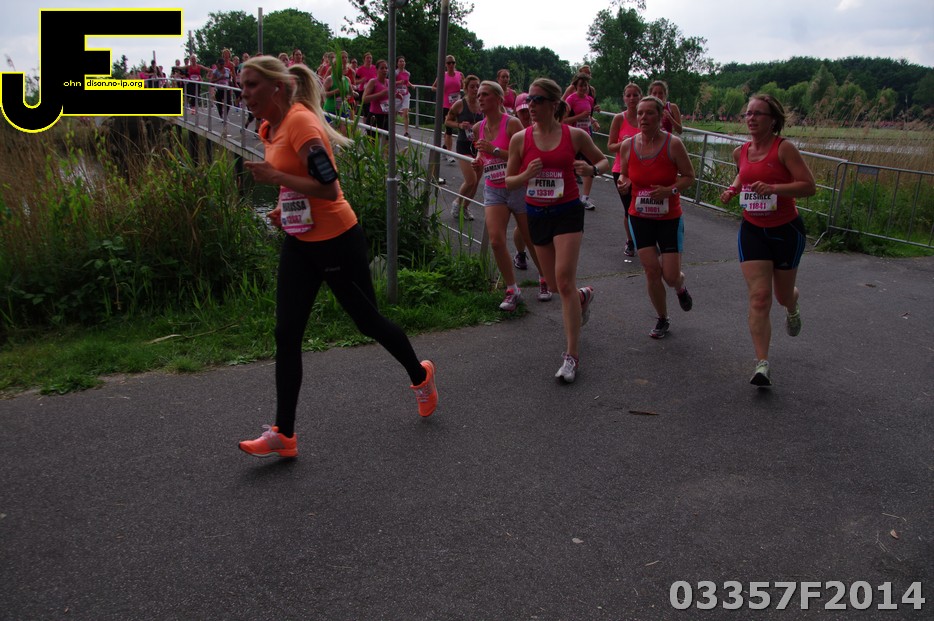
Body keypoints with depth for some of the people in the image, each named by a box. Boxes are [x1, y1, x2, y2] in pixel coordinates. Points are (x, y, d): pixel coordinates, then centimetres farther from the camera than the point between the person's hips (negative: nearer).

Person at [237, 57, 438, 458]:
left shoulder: (301, 121, -19)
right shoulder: (270, 128, 9)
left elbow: (328, 188, -26)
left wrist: (275, 177, -24)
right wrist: (284, 207, 8)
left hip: (336, 240, -8)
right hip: (298, 242, 9)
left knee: (367, 320, 8)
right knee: (286, 334, 3)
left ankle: (420, 375, 36)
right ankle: (283, 433, 10)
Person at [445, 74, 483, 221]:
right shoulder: (460, 104, -9)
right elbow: (447, 121, 0)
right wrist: (459, 125, -17)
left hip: (479, 146, 5)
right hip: (464, 146, -5)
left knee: (476, 182, 8)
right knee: (470, 181, -13)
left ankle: (465, 207, 29)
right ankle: (457, 203, 15)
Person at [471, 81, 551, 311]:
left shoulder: (512, 123, -13)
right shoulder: (478, 128, 5)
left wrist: (495, 150, -27)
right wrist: (478, 162, 0)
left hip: (518, 188, -4)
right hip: (493, 191, 4)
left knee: (532, 240, 10)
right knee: (496, 241, -13)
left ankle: (544, 279, 36)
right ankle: (512, 290, 2)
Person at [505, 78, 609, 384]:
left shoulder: (575, 135, -4)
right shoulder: (520, 139, -1)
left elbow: (604, 160, 10)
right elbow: (509, 181, 5)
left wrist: (592, 169, -14)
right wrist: (527, 174, -17)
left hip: (568, 212, -3)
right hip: (537, 214, 3)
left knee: (564, 280, -14)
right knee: (555, 284, 12)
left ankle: (572, 355, -8)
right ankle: (584, 295, 50)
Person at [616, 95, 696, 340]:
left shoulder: (673, 144, -13)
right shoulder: (627, 145, -4)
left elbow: (689, 177, -5)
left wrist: (670, 190, -23)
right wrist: (623, 183, -12)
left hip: (669, 218, -2)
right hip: (640, 217, 2)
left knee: (670, 276, -4)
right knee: (651, 270, -3)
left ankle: (681, 286, 36)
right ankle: (662, 320, 19)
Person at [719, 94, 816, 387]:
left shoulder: (784, 148, -14)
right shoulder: (740, 152, 2)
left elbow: (810, 186, -17)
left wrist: (774, 188, -31)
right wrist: (733, 189, 3)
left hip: (786, 230, -3)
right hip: (753, 230, 3)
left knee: (782, 295, 14)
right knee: (759, 297, -9)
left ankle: (792, 306, 55)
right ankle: (762, 365, -8)